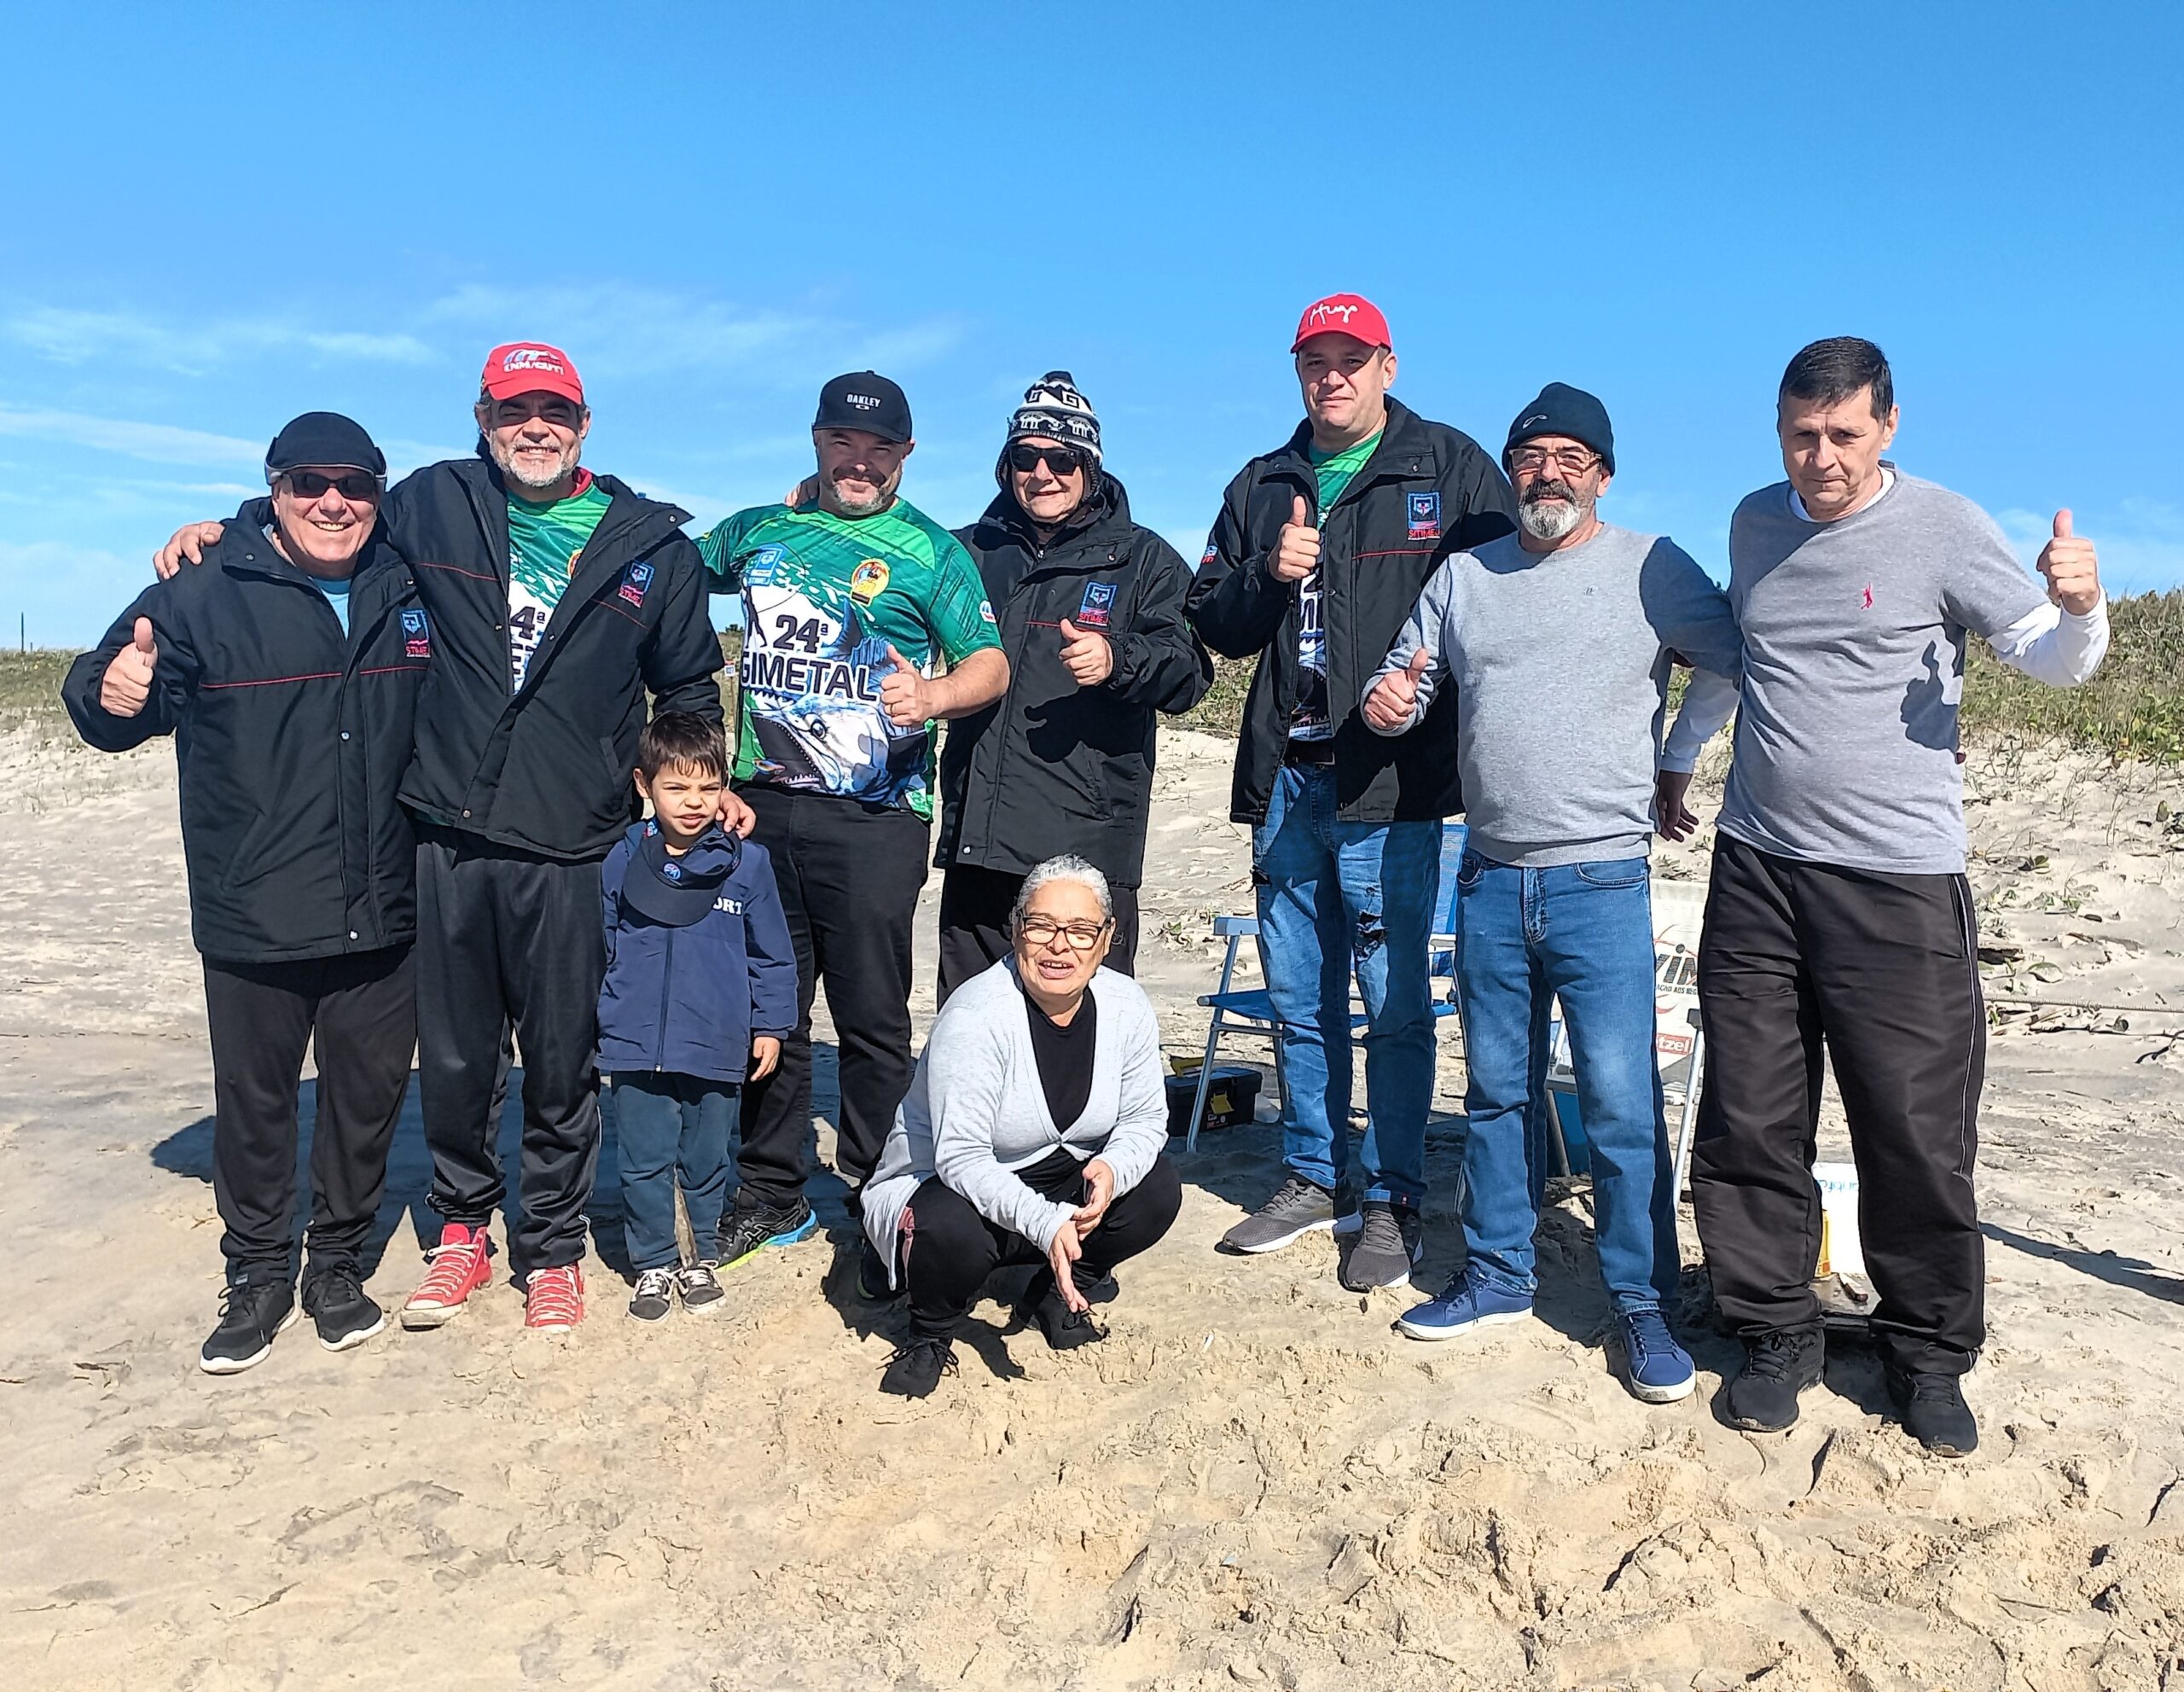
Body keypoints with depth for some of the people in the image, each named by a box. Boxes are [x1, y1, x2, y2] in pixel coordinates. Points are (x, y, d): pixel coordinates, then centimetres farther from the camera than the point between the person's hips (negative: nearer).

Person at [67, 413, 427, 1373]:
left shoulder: (412, 589, 4)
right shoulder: (204, 594, -6)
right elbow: (111, 710, -3)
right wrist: (111, 694, -26)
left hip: (383, 914, 3)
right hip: (253, 922, -2)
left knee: (369, 1095, 12)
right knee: (252, 1104, 10)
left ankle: (338, 1266, 31)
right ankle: (257, 1277, 29)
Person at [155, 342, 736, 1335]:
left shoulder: (652, 544, 4)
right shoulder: (432, 506, 5)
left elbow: (687, 688, 13)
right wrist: (218, 532, 9)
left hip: (573, 851, -1)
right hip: (448, 835, 2)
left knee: (562, 1060, 7)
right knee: (454, 1055, 12)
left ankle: (551, 1249, 25)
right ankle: (461, 1227, 33)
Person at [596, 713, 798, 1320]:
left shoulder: (746, 862, -4)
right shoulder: (621, 862, -2)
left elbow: (771, 954, 4)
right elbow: (600, 950, 9)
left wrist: (770, 1026, 5)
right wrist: (594, 1027, 11)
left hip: (718, 1048, 0)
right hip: (636, 1048, 1)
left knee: (706, 1162, 14)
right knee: (644, 1163, 8)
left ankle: (702, 1258, 33)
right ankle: (653, 1264, 27)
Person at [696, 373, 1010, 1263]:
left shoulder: (931, 550, 4)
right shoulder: (757, 531, 15)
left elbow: (991, 663, -4)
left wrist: (932, 697, -24)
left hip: (874, 815, -4)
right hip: (761, 804, 4)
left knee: (872, 1013, -1)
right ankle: (772, 1194, 22)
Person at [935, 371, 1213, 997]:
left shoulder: (1143, 558, 7)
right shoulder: (970, 551, 18)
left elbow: (1188, 672, -6)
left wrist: (1118, 661, -25)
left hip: (1088, 842, -4)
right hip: (977, 837, 4)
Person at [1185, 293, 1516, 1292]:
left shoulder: (1450, 467, 2)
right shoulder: (1261, 487, 16)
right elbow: (1211, 624, 14)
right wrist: (1268, 575, -6)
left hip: (1392, 781, -5)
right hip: (1286, 778, 5)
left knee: (1393, 1002, 0)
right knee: (1300, 999, 13)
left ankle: (1393, 1199, 14)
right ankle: (1310, 1178, 28)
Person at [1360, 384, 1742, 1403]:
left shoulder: (1652, 567, 1)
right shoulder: (1463, 576, 12)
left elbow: (1735, 661, 3)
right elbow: (1404, 677, 16)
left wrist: (1677, 762, 4)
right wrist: (1389, 701, -6)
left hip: (1601, 879, -4)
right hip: (1490, 878, 4)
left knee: (1620, 1101, -4)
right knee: (1497, 1090, 12)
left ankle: (1643, 1304, 9)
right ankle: (1498, 1275, 25)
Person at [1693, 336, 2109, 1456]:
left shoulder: (1944, 526, -3)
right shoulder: (1755, 524, 11)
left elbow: (2051, 661, -2)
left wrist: (2080, 607, -23)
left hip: (1898, 881, -4)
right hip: (1755, 869, 4)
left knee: (1917, 1134, 2)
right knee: (1747, 1122, 6)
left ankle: (1927, 1354, 21)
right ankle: (1777, 1332, 22)